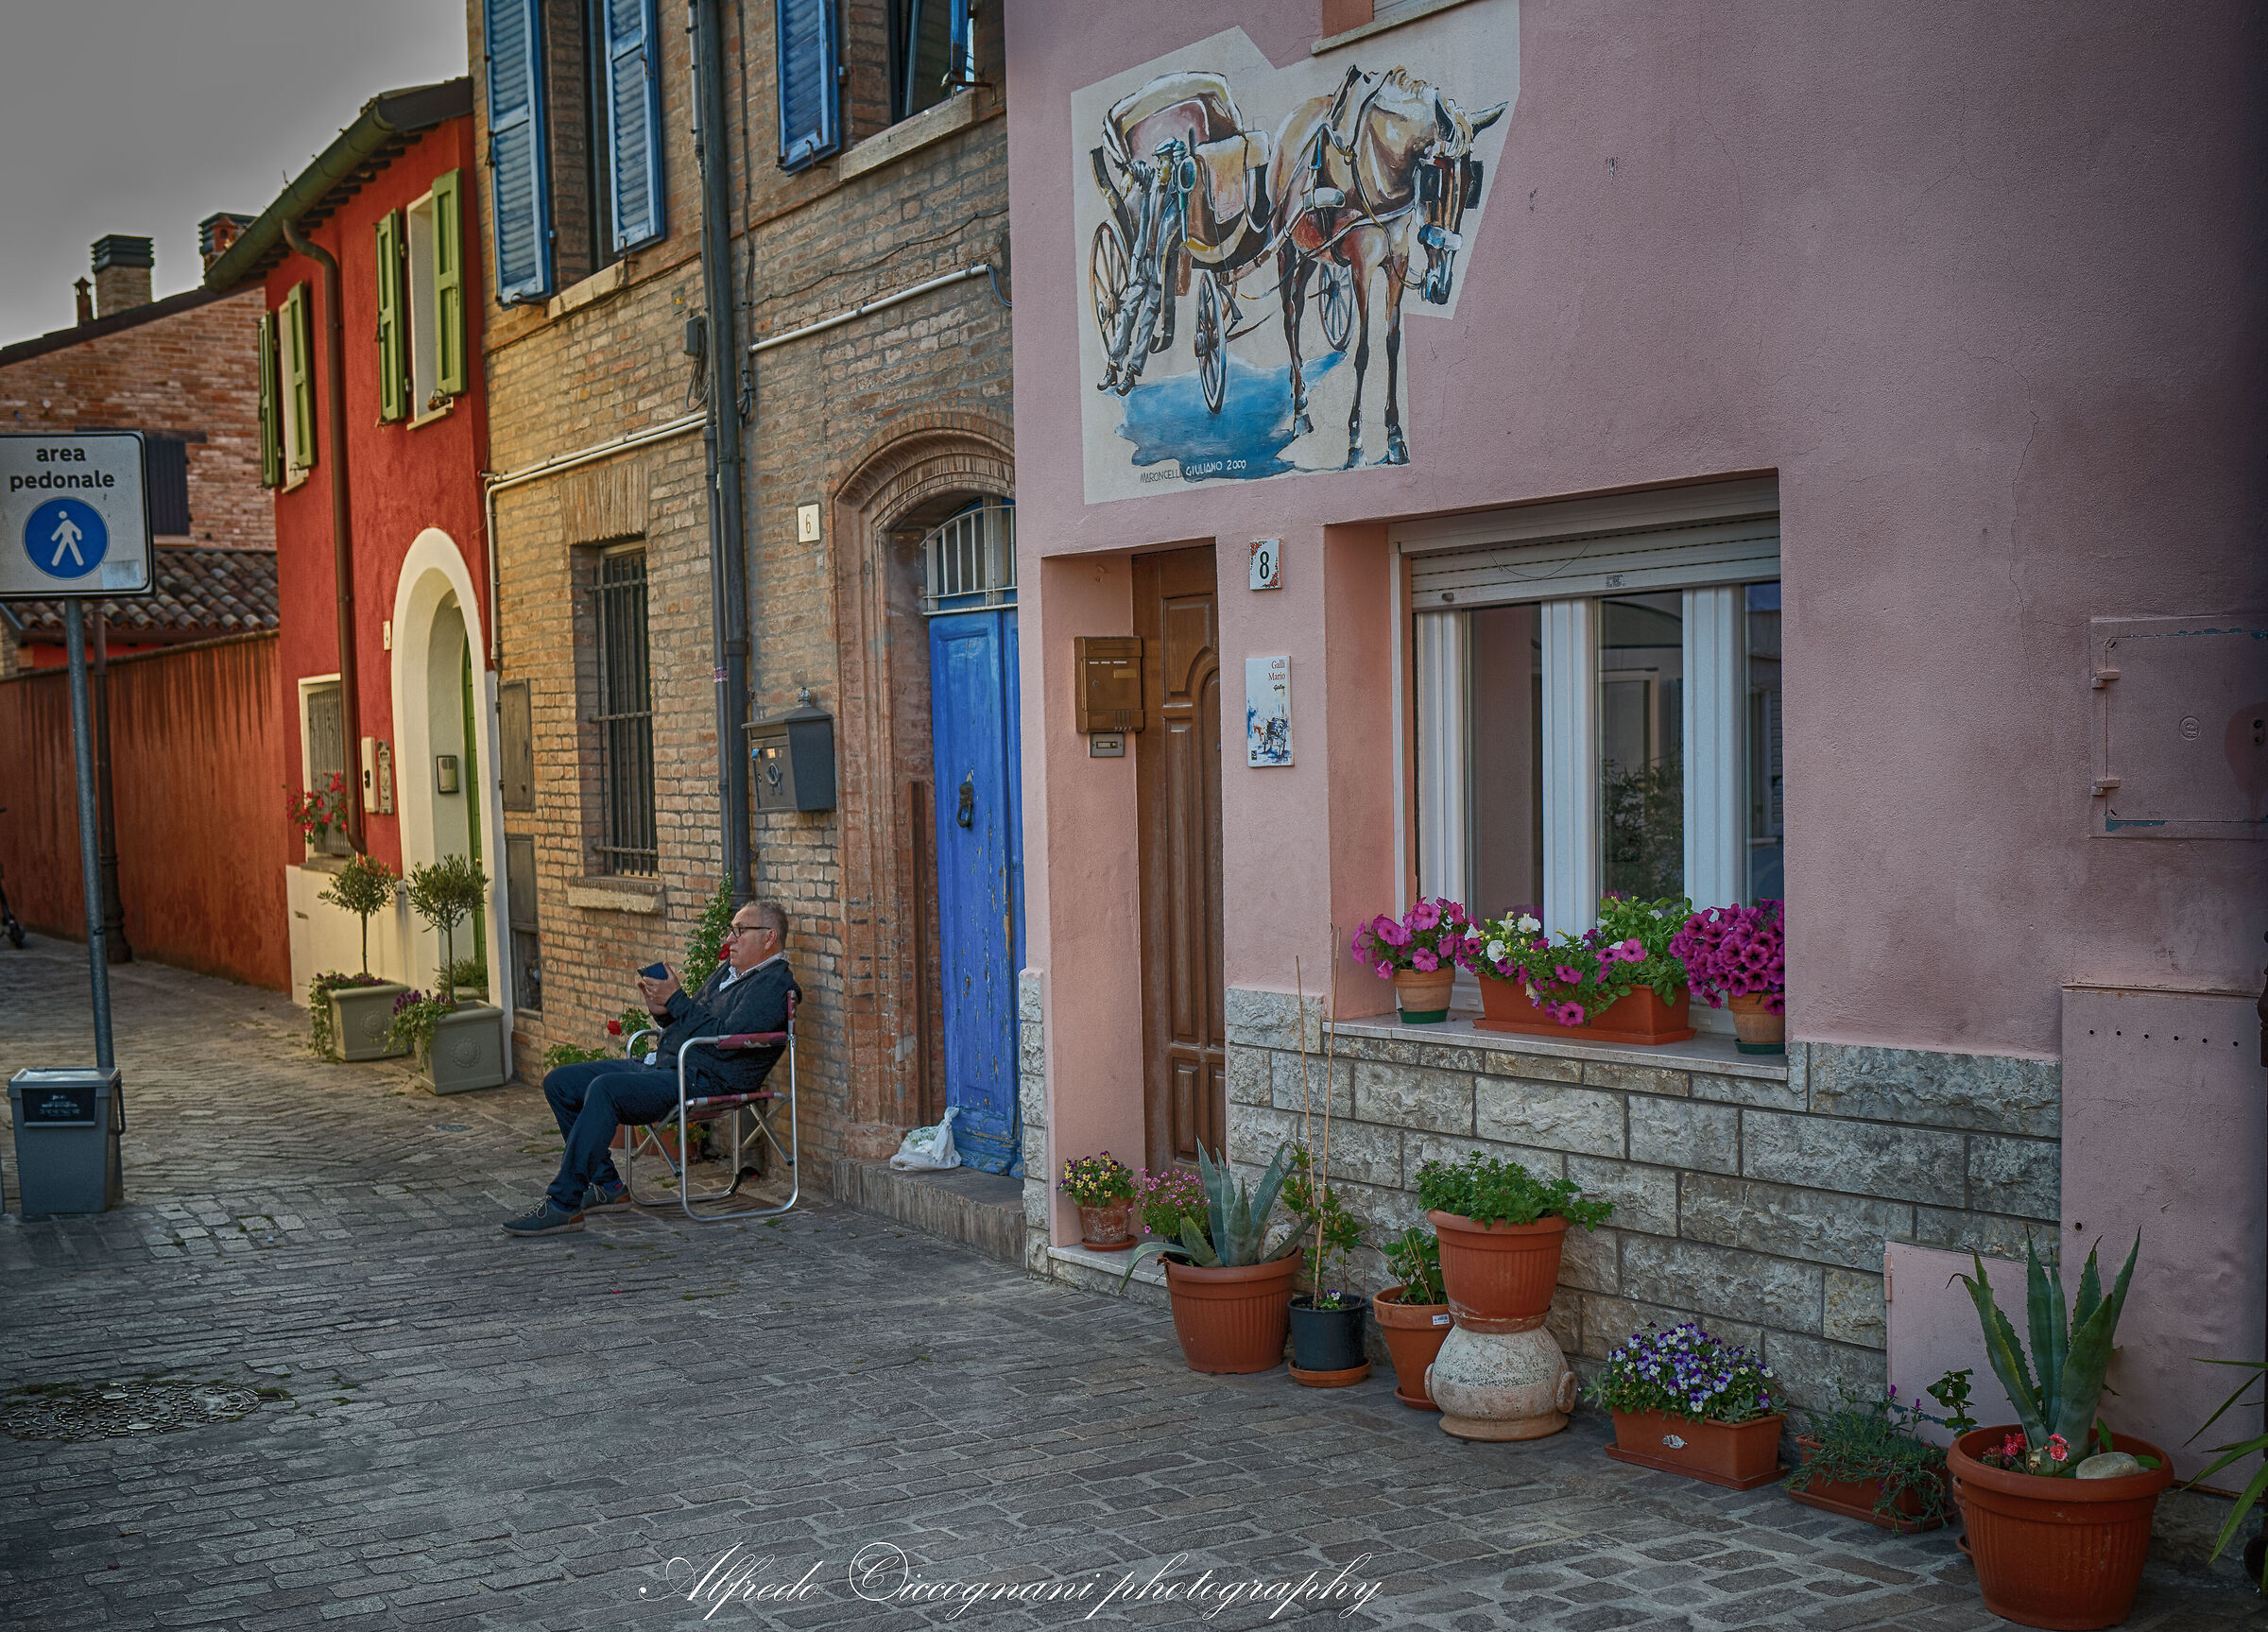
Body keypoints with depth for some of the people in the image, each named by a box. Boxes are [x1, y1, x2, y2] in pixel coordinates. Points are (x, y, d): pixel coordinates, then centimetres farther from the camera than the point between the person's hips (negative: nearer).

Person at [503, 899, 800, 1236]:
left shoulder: (774, 985, -9)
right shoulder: (729, 969, 23)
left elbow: (723, 1039, -20)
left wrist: (676, 1000, -12)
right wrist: (663, 1011, 4)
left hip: (703, 1081, -11)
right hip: (661, 1065, 11)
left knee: (605, 1088, -32)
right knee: (559, 1082, 3)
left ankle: (564, 1203, -27)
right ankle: (606, 1184, 7)